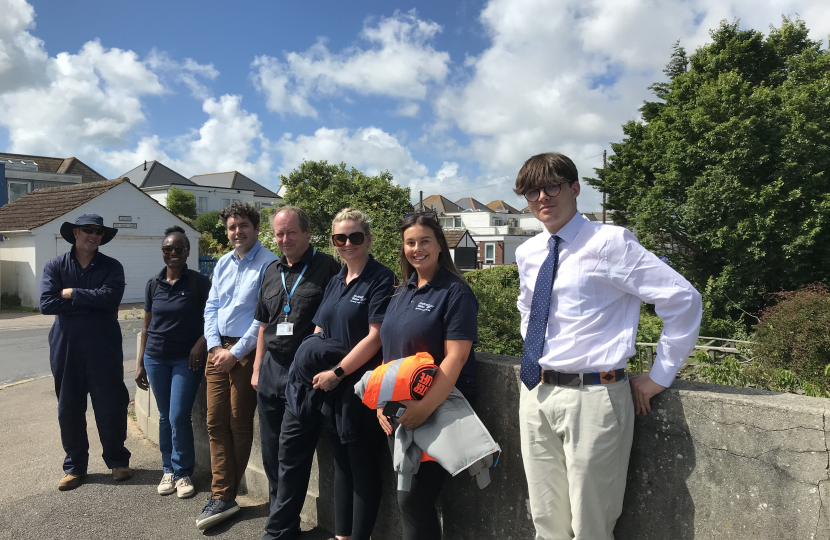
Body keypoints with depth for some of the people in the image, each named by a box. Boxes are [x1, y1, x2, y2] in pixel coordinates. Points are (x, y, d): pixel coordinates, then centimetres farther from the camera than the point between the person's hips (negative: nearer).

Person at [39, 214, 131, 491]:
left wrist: (72, 294, -10)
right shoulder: (55, 266, 5)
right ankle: (74, 465, 25)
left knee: (111, 405, 4)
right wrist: (91, 301, -12)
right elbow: (46, 303, -9)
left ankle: (118, 460, 21)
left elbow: (111, 297, -17)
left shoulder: (112, 267, 2)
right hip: (65, 346, 2)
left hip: (104, 347, -1)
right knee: (69, 408, 10)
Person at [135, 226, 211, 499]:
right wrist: (140, 363, 10)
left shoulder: (199, 282, -5)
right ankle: (168, 470, 25)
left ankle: (182, 473, 12)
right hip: (156, 358, 4)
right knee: (165, 417, 11)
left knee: (179, 416, -6)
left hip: (186, 359, -4)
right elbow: (147, 327, 11)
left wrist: (201, 343, -19)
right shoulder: (153, 285, 6)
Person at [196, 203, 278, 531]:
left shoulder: (268, 264, -11)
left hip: (246, 351, -7)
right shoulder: (223, 264, 12)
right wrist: (214, 347, -1)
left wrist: (236, 353, -14)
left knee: (239, 423, 5)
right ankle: (223, 496, 15)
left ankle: (225, 495, 18)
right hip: (218, 348, 7)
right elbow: (211, 307, 12)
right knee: (215, 421, 7)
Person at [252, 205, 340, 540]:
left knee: (290, 456, 1)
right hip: (271, 369, 7)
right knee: (271, 452, 15)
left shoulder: (327, 268, -7)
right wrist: (258, 368, 17)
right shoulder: (271, 273, 13)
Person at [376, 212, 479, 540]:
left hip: (439, 410, -7)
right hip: (399, 412, 7)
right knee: (410, 495, 15)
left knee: (413, 498, -4)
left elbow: (455, 357, -19)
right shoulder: (402, 293, 11)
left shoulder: (455, 292, -11)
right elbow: (390, 353, 13)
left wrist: (425, 408, -25)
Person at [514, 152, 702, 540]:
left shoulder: (609, 242, -10)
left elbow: (683, 299, -10)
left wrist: (659, 378, -7)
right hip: (535, 392, 6)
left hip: (592, 396, -5)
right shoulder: (527, 253, 9)